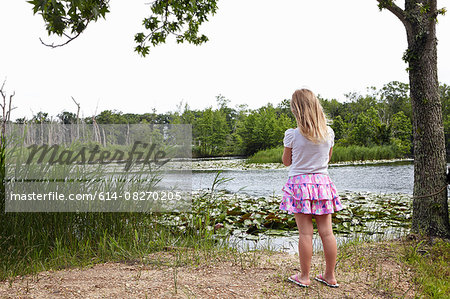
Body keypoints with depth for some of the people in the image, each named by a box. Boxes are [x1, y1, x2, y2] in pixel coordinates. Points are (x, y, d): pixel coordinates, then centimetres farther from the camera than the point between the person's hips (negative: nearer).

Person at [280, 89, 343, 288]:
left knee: (305, 232, 1)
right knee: (326, 231, 8)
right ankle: (330, 276, 19)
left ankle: (304, 277, 11)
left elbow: (286, 161, 2)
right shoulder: (328, 133, 0)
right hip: (323, 182, 4)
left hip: (299, 182, -3)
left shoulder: (292, 135, -11)